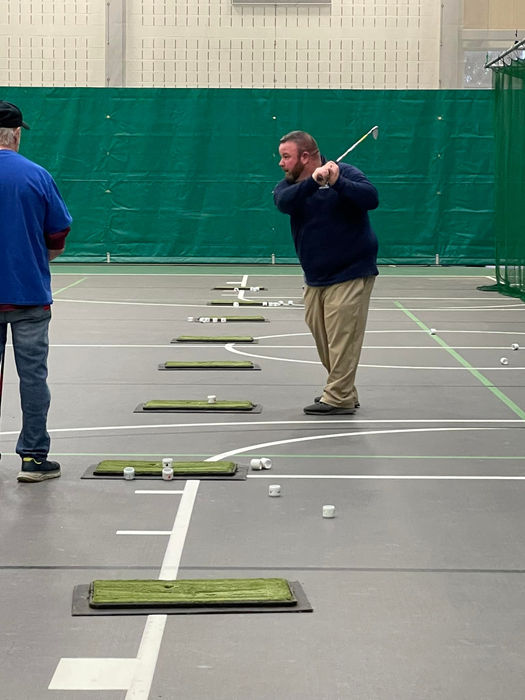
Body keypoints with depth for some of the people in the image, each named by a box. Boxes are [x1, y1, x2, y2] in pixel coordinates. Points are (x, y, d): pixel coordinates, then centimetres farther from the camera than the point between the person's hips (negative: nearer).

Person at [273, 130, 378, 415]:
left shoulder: (345, 173, -9)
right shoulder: (289, 186, 5)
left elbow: (371, 198, -25)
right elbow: (283, 202, -19)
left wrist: (337, 183, -35)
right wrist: (313, 182, -34)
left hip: (350, 274, -7)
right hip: (315, 278, 7)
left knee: (342, 336, -10)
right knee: (321, 335, 11)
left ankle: (339, 397, -5)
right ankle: (343, 392, 23)